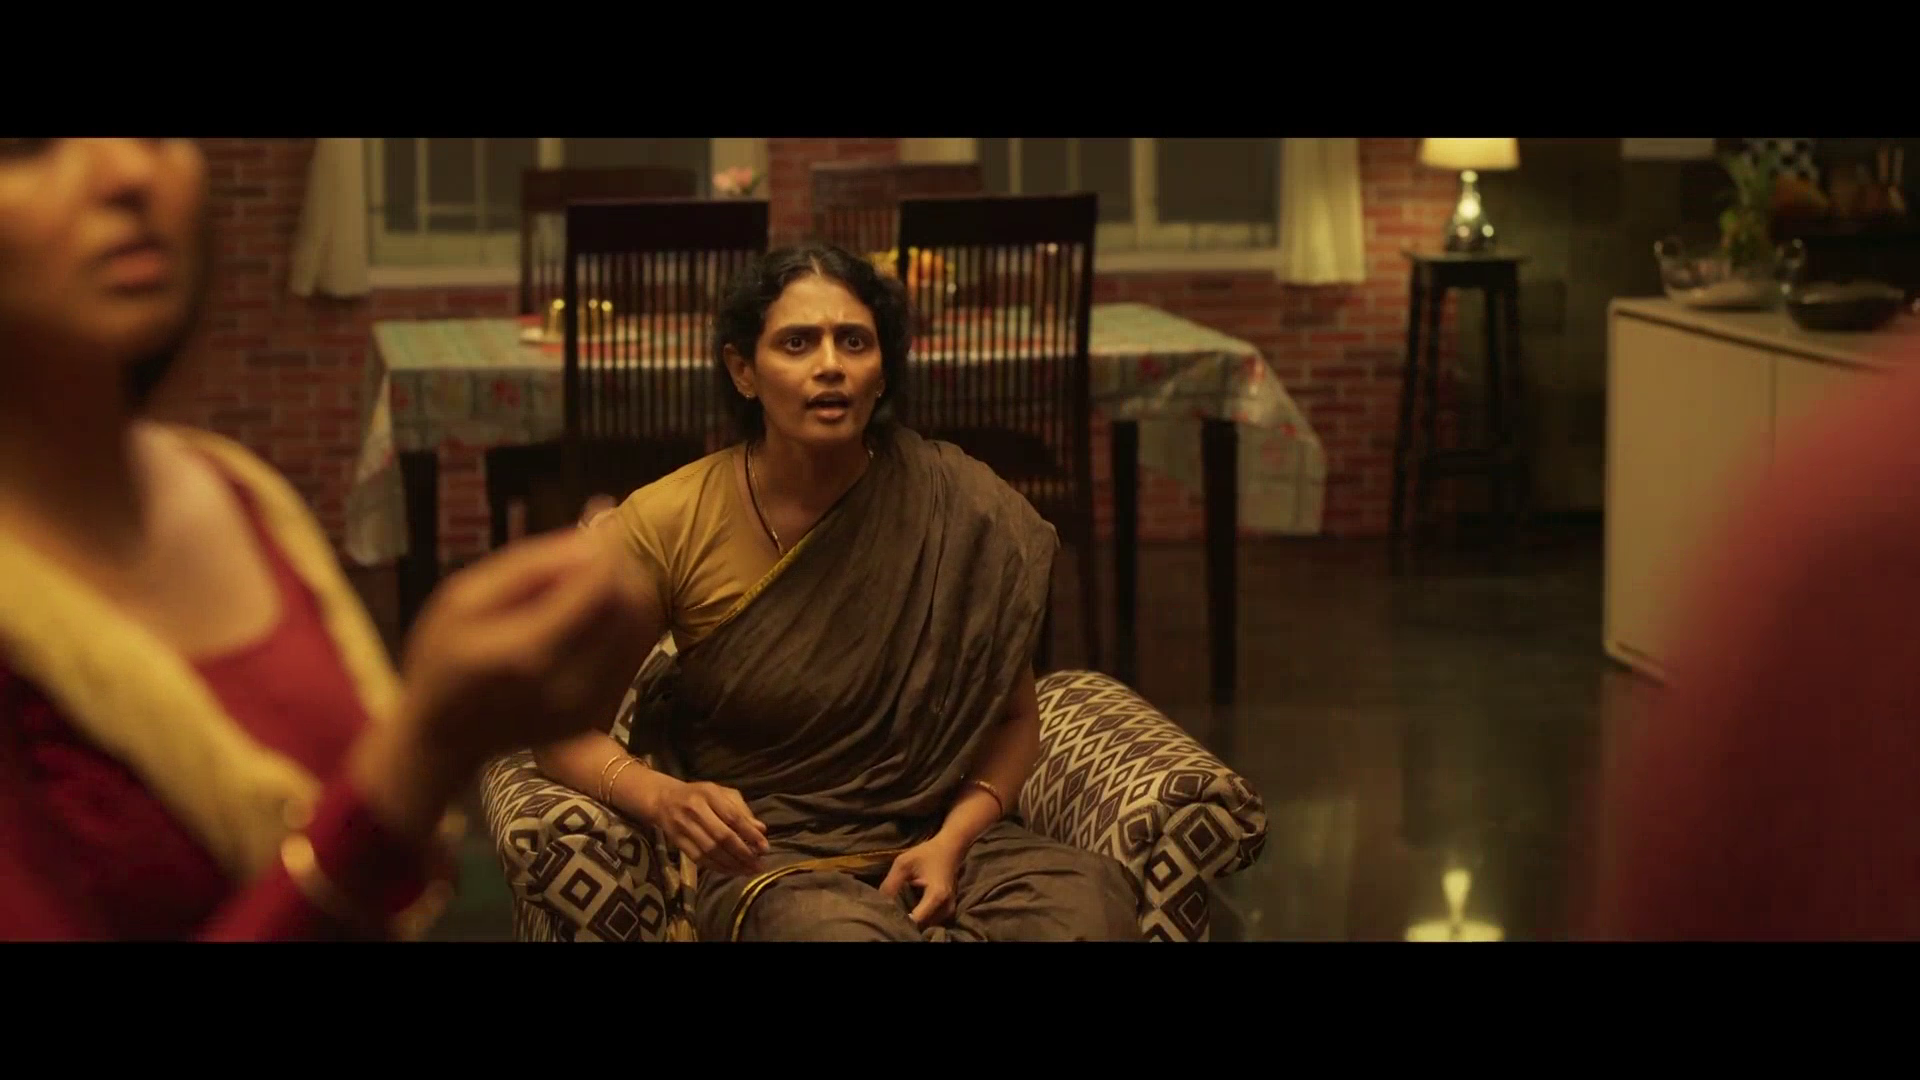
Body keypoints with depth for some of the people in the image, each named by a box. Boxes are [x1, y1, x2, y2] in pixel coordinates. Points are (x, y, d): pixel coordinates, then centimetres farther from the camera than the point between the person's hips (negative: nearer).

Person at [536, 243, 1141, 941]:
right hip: (765, 854, -2)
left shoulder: (959, 515, -3)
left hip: (932, 836, 2)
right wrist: (660, 797, -21)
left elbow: (1012, 716, 6)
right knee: (830, 931, -39)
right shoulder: (670, 526, -6)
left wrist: (952, 840, -13)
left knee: (1092, 896, -31)